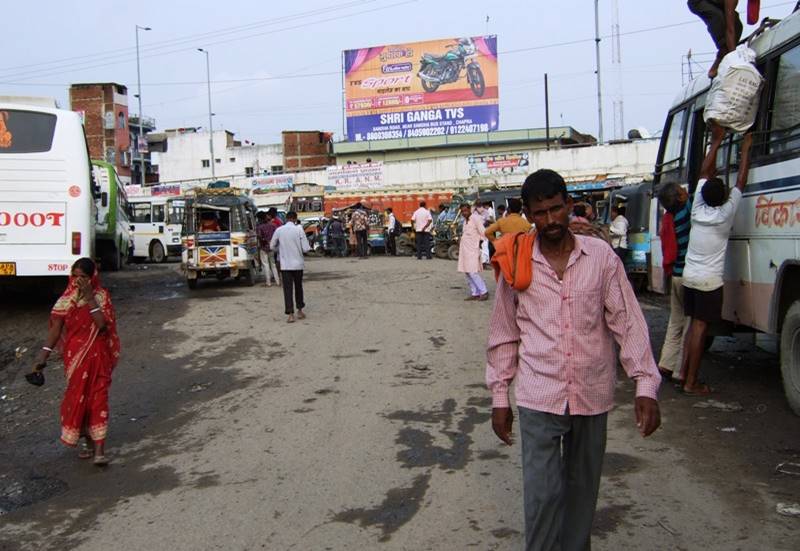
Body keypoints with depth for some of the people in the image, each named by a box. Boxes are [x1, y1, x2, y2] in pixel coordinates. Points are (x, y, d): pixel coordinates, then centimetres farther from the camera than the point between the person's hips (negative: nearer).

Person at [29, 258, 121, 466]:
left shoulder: (101, 296, -6)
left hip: (97, 355, -3)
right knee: (77, 397, 9)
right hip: (74, 354, 3)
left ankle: (99, 449, -7)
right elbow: (56, 327, 0)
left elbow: (102, 324, -21)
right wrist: (44, 353, -8)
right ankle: (88, 440, 27)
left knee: (98, 397, -6)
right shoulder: (67, 299, 1)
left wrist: (89, 298, -22)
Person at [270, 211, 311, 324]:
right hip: (298, 263, 0)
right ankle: (300, 311, 26)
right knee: (298, 287, 17)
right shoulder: (299, 229, -8)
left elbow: (272, 246, 8)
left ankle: (290, 314, -6)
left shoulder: (279, 230, -3)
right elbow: (306, 248, -10)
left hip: (285, 265, 0)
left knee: (287, 289, 2)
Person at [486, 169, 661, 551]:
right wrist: (499, 397, 5)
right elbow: (503, 335, 5)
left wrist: (646, 385, -10)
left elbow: (628, 322, -2)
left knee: (583, 489, 14)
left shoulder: (601, 256, -1)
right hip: (538, 397, -1)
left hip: (592, 395, 1)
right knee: (542, 493, -3)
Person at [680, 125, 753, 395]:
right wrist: (745, 148, 5)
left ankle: (684, 371, 13)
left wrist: (716, 141, 12)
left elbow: (705, 173, 8)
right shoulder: (725, 215, -12)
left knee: (693, 324, 15)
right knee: (700, 328, -4)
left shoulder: (697, 210, -1)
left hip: (689, 276, 6)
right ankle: (691, 383, -1)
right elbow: (741, 182, -4)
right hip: (709, 281, -5)